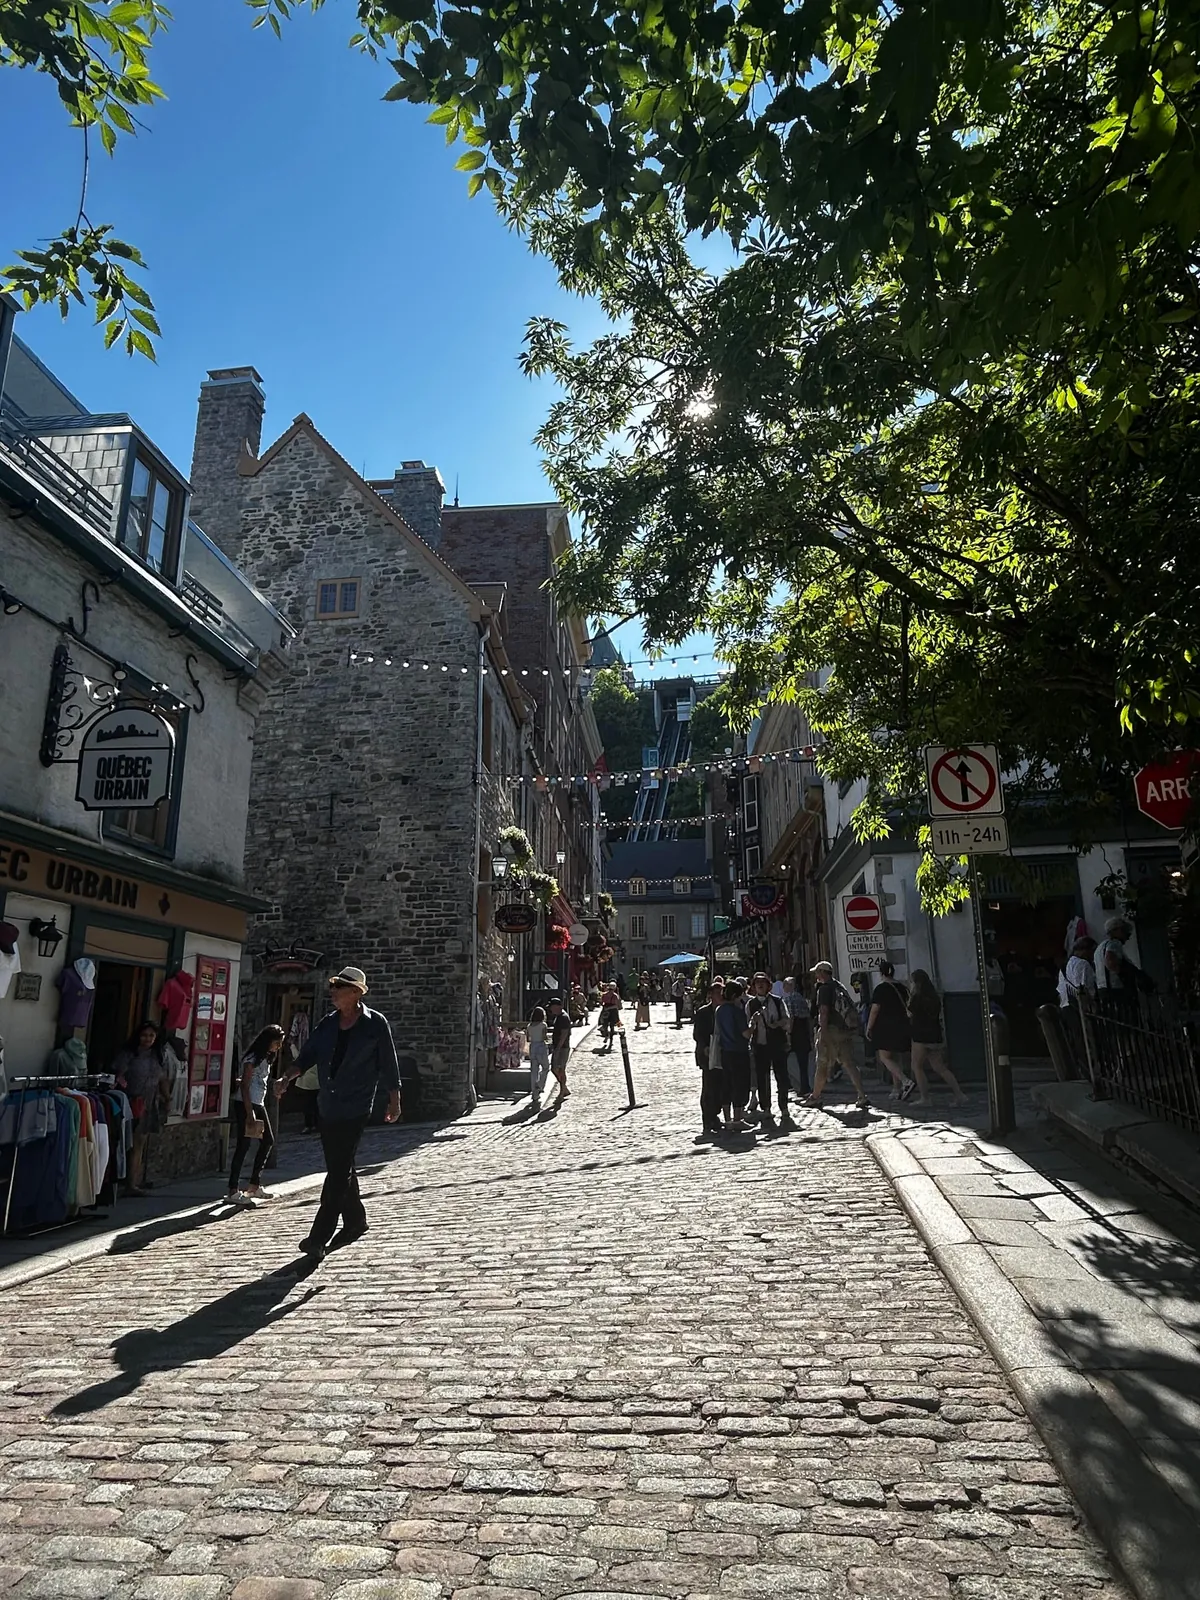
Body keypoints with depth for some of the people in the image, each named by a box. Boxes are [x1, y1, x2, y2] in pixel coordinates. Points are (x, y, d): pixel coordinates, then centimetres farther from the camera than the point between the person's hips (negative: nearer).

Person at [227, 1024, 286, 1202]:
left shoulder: (266, 1058, 13)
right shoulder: (253, 1059, -15)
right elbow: (244, 1087, -18)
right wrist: (249, 1114, -20)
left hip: (258, 1104, 9)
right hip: (244, 1105, -9)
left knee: (268, 1141, 9)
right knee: (243, 1146, -6)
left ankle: (254, 1184, 17)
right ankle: (233, 1190, 1)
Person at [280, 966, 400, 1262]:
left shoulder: (375, 1023, -5)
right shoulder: (328, 1023, 10)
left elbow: (389, 1064, -1)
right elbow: (307, 1056, 9)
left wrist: (394, 1101, 2)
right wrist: (287, 1077, -8)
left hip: (355, 1108, -6)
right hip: (328, 1107, 6)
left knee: (339, 1172, -8)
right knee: (339, 1169, 15)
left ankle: (319, 1238, -5)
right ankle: (355, 1221, 32)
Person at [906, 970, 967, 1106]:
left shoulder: (918, 998, -14)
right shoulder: (934, 997, 10)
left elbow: (910, 1013, -3)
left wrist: (910, 998, 4)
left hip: (921, 1037, -8)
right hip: (935, 1036, 8)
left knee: (917, 1067, 4)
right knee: (940, 1068, 12)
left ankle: (924, 1098, 2)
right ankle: (959, 1095, 5)